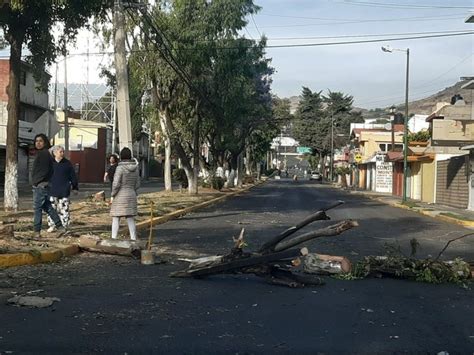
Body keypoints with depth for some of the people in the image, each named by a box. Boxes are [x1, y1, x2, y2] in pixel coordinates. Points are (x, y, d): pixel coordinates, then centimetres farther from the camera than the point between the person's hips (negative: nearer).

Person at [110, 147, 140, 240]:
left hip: (120, 197, -5)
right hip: (131, 196, 5)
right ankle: (133, 240, 6)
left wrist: (112, 195, -7)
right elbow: (137, 184, 8)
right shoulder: (135, 168, 4)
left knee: (116, 219, 3)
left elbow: (116, 184, -18)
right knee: (130, 220, 9)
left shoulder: (120, 167, -14)